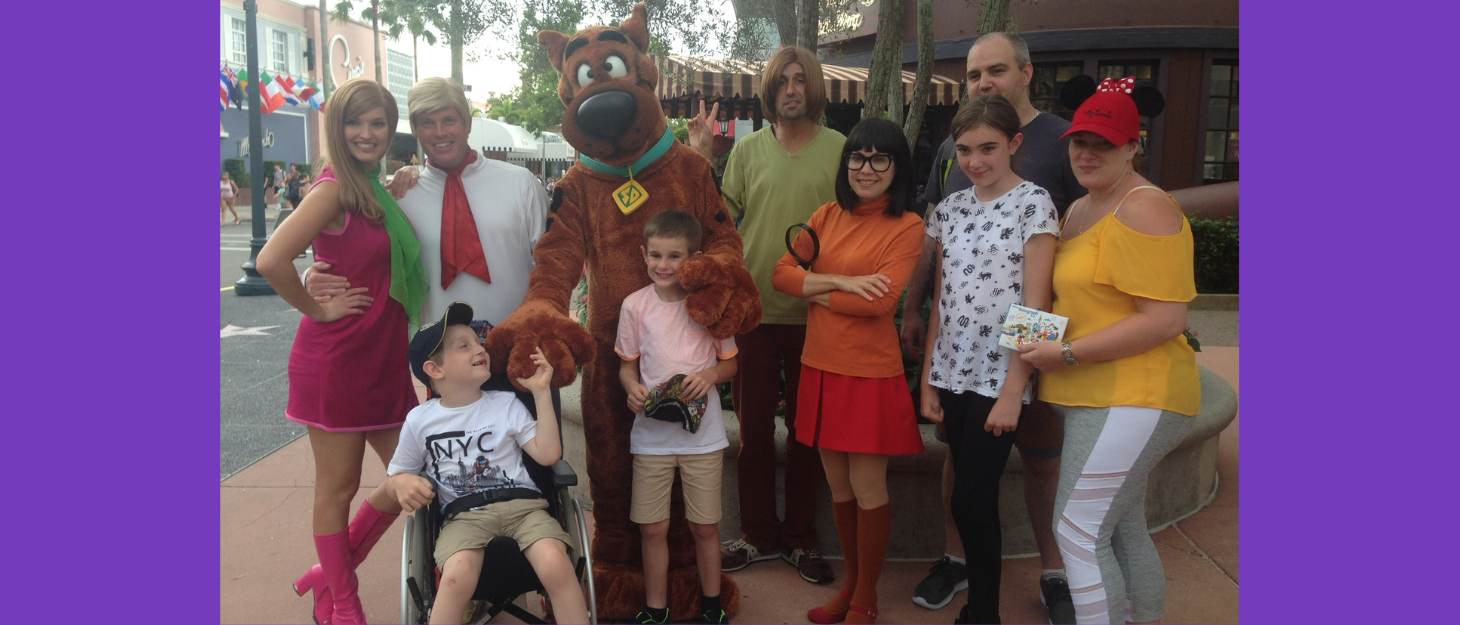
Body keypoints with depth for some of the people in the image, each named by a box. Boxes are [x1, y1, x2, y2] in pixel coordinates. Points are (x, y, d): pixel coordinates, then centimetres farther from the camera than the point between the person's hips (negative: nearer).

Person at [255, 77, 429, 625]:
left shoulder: (376, 190, 11)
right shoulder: (335, 188, -15)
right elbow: (271, 260, -26)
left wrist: (400, 195, 7)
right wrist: (318, 309, -14)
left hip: (383, 358, 8)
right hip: (337, 358, -8)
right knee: (338, 487, 8)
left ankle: (331, 575, 31)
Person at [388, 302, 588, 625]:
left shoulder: (507, 404, 10)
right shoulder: (419, 420, 9)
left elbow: (548, 454, 0)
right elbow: (393, 477, 20)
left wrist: (541, 392, -1)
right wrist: (402, 483, -6)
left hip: (521, 504, 1)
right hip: (463, 514, -1)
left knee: (555, 564, -30)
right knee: (458, 575, -35)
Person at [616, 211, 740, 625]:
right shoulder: (635, 305, -2)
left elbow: (730, 362, 5)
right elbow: (628, 365, 7)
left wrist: (710, 375, -15)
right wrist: (633, 388, -14)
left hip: (702, 432, -1)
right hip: (651, 432, 1)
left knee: (705, 526, 10)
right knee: (652, 528, 7)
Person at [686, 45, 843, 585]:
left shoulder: (840, 149, -2)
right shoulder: (748, 148, 3)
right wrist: (702, 158, -7)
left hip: (814, 312, -1)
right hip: (754, 308, 2)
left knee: (806, 429, 11)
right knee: (753, 427, 10)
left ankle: (800, 536, 26)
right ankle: (759, 534, 26)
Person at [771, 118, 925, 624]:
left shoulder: (908, 226, -8)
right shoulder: (827, 217, 8)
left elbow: (881, 300, -19)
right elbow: (782, 273, -1)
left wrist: (815, 291, -8)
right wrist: (842, 282, -14)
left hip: (871, 373, -5)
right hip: (821, 368, 5)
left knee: (867, 489, 5)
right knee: (838, 485, 16)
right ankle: (850, 584, 34)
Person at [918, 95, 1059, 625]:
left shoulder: (1033, 204, -6)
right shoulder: (950, 209, 10)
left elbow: (1035, 306, -10)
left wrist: (1012, 392, -14)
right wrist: (928, 380, 8)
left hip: (1000, 377, -5)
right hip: (953, 374, 5)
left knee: (971, 501, -4)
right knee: (973, 501, 11)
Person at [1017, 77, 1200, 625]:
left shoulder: (1144, 210, -14)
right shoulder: (1078, 210, 16)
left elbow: (1166, 319, -21)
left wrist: (1068, 353, -20)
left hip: (1131, 399, -10)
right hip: (1092, 397, 10)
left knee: (1079, 530, -10)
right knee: (1124, 532, 18)